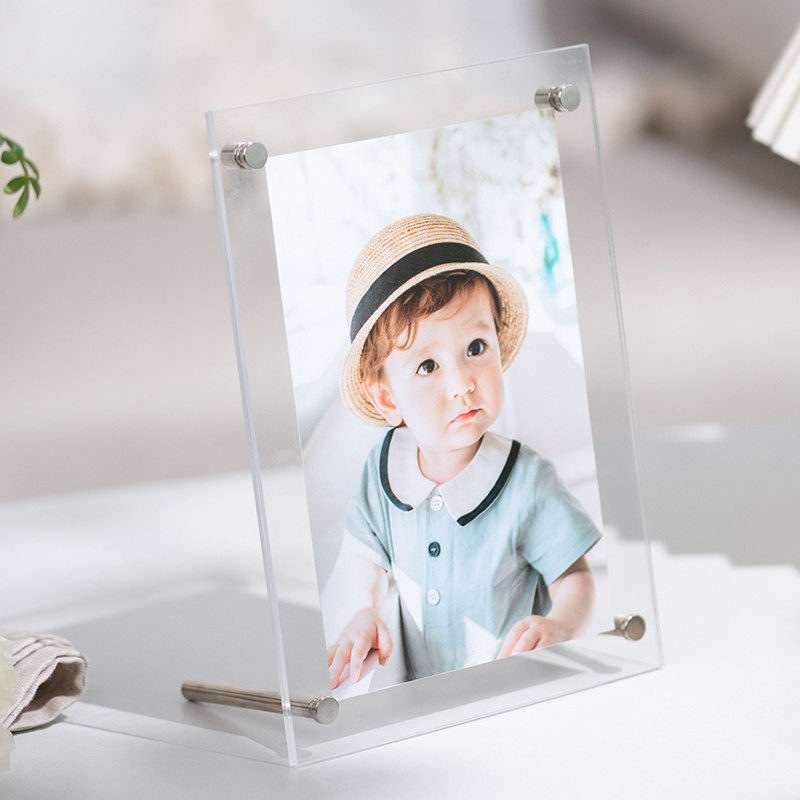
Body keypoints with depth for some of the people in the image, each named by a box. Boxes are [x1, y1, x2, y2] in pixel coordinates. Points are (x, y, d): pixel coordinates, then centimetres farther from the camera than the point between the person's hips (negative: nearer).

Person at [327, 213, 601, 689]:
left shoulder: (528, 484, -15)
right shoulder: (380, 471, -4)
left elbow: (575, 577, -8)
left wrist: (560, 626, -28)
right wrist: (365, 613, -8)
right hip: (418, 701, -1)